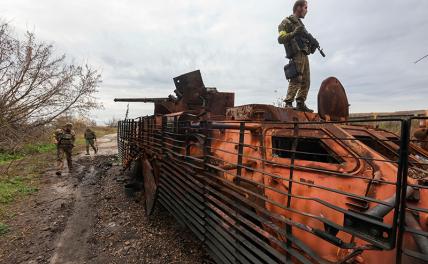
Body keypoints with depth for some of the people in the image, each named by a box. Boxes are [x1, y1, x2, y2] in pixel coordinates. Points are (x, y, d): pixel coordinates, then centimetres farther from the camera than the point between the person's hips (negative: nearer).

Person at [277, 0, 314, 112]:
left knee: (306, 82, 5)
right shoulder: (287, 22, 2)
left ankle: (300, 104, 8)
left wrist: (311, 47, 9)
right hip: (297, 55, -9)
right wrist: (294, 33, -24)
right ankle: (288, 103, -20)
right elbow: (281, 39, -10)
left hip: (304, 55, 9)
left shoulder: (300, 23, 27)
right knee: (296, 80, -19)